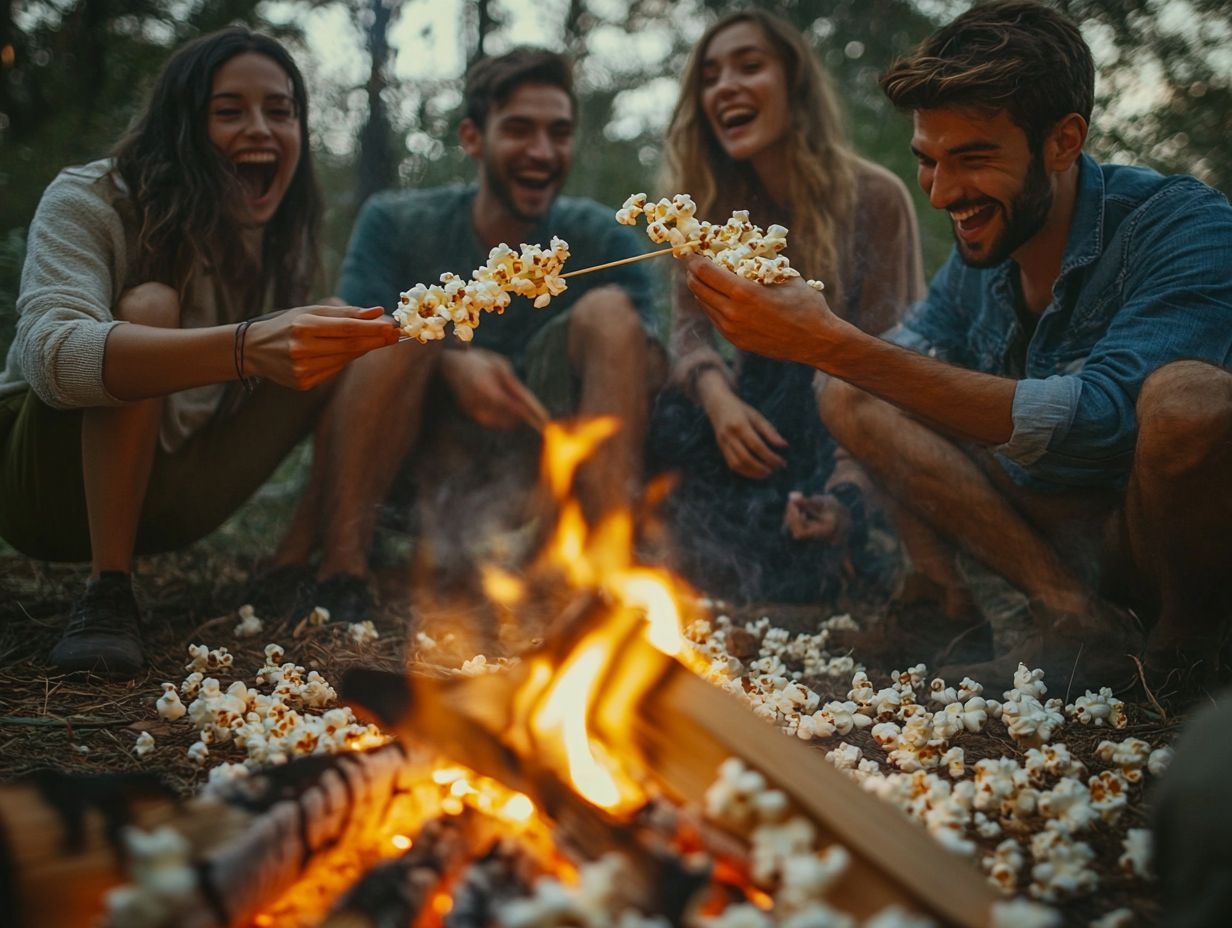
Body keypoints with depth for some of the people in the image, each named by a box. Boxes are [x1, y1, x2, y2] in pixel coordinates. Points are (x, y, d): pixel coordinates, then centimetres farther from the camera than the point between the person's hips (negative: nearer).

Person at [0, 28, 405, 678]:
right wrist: (243, 349, -53)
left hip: (162, 493, 5)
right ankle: (106, 593, -26)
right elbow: (54, 354, -39)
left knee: (341, 344, -9)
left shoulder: (284, 237, 1)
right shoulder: (86, 203, -18)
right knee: (149, 302, -32)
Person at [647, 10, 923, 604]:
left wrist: (849, 485, -34)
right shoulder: (715, 205, -1)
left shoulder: (874, 197, -16)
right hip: (766, 404, 4)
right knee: (669, 428, -28)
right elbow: (690, 327, -4)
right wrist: (717, 394, -29)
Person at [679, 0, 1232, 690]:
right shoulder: (979, 255, -1)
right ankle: (1079, 623, -10)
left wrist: (834, 344, -38)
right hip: (1062, 540, 6)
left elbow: (1097, 419, -35)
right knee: (849, 395, -5)